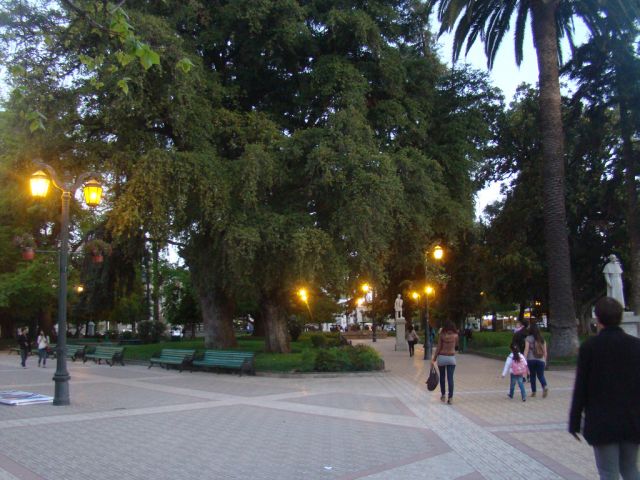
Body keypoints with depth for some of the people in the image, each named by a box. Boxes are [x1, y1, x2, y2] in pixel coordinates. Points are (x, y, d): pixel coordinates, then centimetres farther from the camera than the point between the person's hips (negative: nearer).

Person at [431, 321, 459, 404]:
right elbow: (456, 347, 12)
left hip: (441, 357, 0)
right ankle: (450, 398, -5)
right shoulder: (456, 336, -1)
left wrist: (434, 359, -2)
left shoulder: (442, 335, -5)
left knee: (442, 377, 15)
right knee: (450, 378, -1)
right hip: (451, 358, 0)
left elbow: (438, 348, -6)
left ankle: (443, 396, 23)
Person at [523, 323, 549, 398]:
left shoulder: (528, 339, -4)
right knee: (540, 375, 8)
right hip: (541, 360, 2)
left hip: (531, 360, -2)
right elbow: (545, 351, 9)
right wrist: (545, 360, 17)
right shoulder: (542, 339, 8)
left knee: (533, 375, 9)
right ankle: (545, 386, -20)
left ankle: (533, 392, 13)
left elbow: (526, 350, -9)